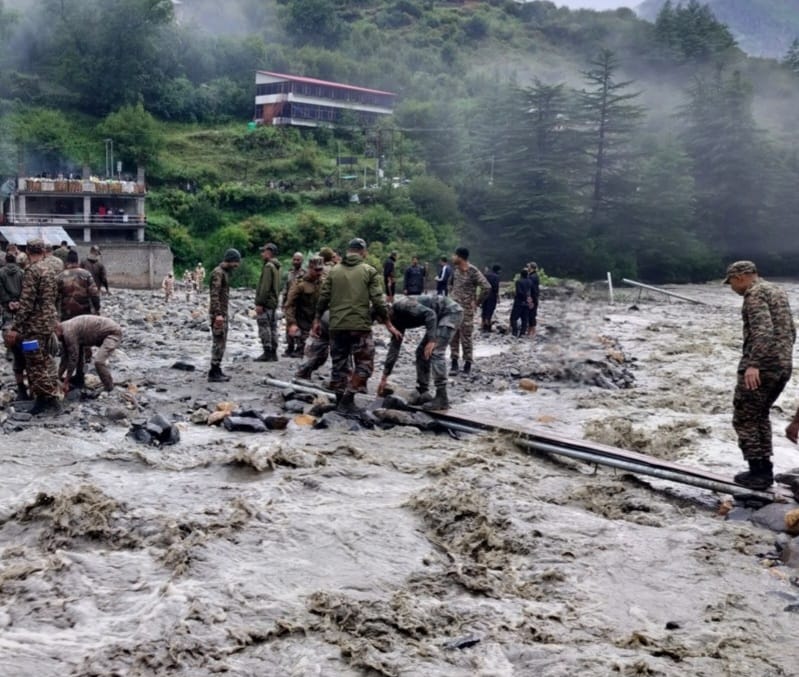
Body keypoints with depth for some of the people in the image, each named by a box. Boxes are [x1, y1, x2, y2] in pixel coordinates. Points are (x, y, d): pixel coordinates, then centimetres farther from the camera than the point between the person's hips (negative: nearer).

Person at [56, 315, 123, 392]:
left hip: (113, 332, -11)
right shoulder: (66, 328, 7)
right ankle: (79, 381, 29)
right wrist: (59, 375, 17)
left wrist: (66, 382, -12)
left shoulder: (68, 332, -22)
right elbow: (65, 355, 15)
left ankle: (110, 391, -13)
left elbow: (73, 357, -19)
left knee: (99, 361, -26)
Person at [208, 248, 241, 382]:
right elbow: (214, 295, -21)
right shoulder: (217, 273, -14)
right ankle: (214, 373, -5)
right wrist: (218, 314, -27)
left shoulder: (225, 272, 16)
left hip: (224, 313, 10)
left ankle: (218, 370, 17)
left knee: (222, 343, 12)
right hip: (218, 313, -10)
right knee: (218, 342, -8)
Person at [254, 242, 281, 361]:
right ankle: (273, 353, 14)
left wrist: (259, 303, -21)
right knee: (272, 328, 11)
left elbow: (265, 287, -21)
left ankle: (267, 353, -8)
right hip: (274, 302, 10)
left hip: (266, 303, -10)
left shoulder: (268, 266, -14)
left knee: (264, 328, -8)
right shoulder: (276, 266, 17)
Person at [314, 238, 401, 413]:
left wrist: (317, 321, 18)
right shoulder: (369, 271, 0)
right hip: (360, 326, -4)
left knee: (339, 364, 12)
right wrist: (388, 324, 3)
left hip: (337, 326, 4)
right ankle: (348, 398, -6)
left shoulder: (334, 271, 8)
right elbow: (378, 301, -5)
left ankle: (340, 400, 16)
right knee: (364, 364, 5)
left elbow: (323, 298, 7)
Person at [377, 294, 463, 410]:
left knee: (435, 352, -18)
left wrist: (431, 341, -29)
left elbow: (430, 314, -26)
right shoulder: (397, 320, 9)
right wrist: (384, 378, 14)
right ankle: (422, 393, 14)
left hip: (451, 312, -10)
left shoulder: (401, 305, -19)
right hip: (440, 317, 10)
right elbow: (394, 347, 13)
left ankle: (442, 398, -17)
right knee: (421, 352, 9)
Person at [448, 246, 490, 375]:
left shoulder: (473, 272, -16)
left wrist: (477, 302, -14)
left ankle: (468, 364, 7)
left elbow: (486, 287, -21)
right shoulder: (455, 269, 5)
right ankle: (454, 361, 18)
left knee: (466, 337, -2)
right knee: (453, 336, 9)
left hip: (466, 309, -6)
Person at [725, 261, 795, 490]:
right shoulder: (777, 291, 19)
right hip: (783, 367, 10)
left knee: (744, 419, -1)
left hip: (761, 367, -9)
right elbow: (790, 331, 23)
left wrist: (753, 364, -32)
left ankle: (758, 473, -1)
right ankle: (764, 469, 21)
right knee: (760, 416, 20)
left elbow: (763, 331, -25)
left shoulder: (754, 293, -11)